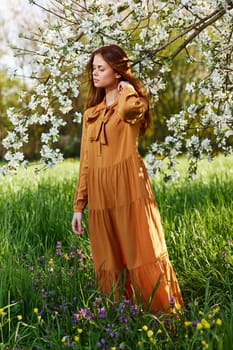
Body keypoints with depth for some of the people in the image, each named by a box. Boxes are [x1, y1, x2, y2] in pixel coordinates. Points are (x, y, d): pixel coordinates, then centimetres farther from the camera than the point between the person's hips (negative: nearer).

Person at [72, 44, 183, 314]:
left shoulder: (134, 102, 1)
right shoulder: (90, 113, 18)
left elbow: (128, 108, -27)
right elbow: (86, 161, 15)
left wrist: (126, 88, -4)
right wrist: (79, 205, 10)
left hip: (128, 187, -6)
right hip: (99, 193, 6)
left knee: (141, 254, -3)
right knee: (109, 262, 9)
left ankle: (165, 315, 10)